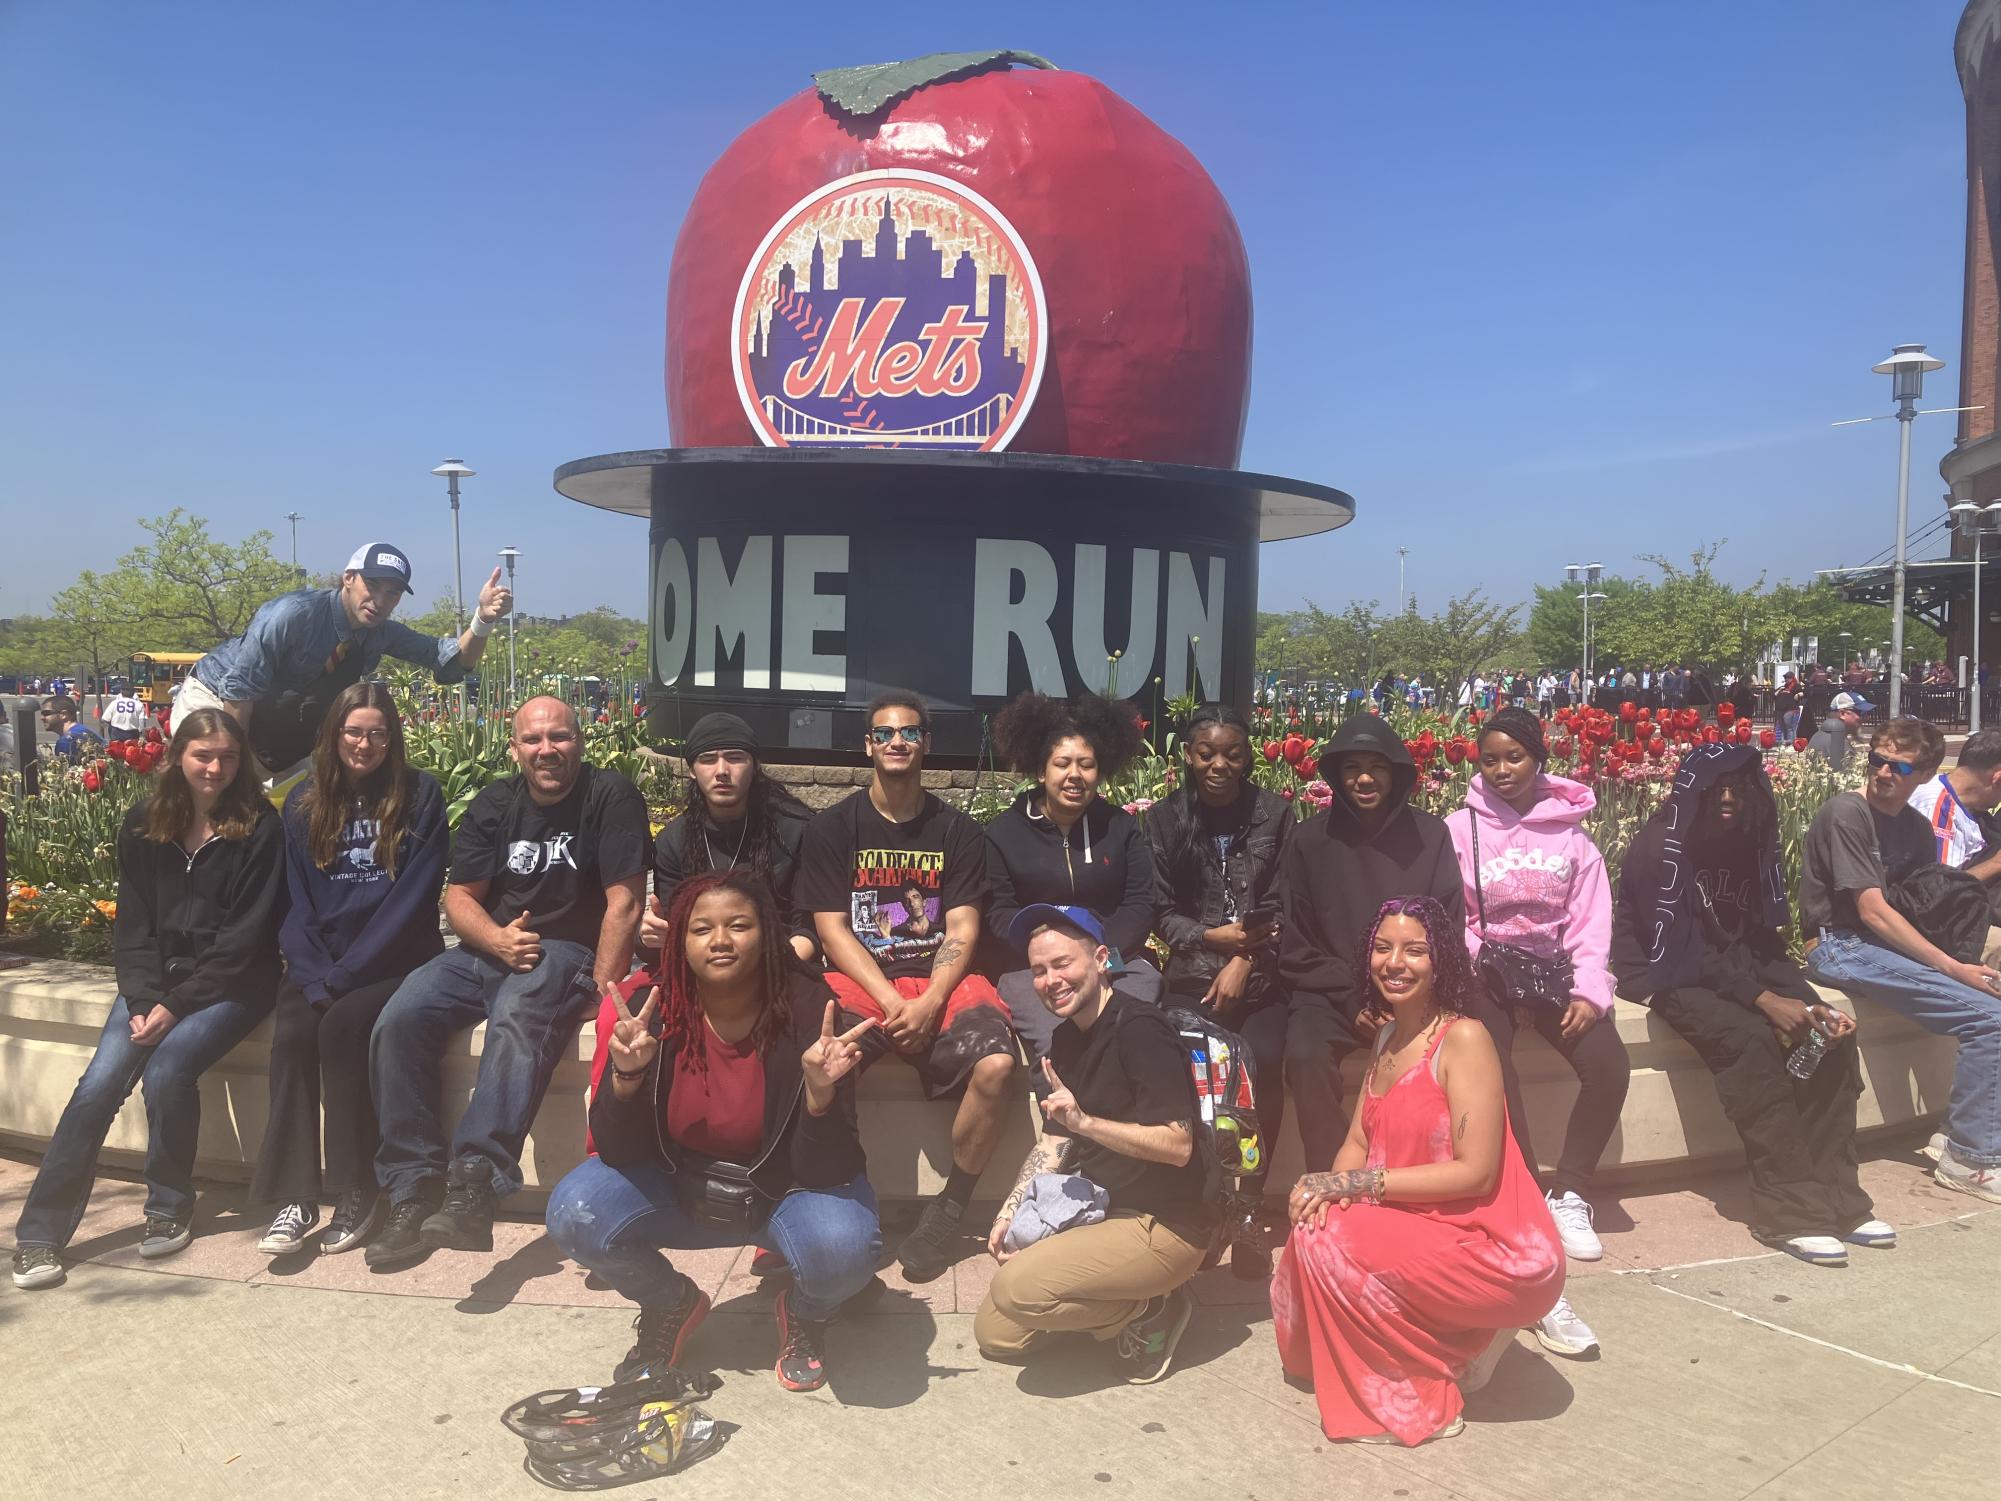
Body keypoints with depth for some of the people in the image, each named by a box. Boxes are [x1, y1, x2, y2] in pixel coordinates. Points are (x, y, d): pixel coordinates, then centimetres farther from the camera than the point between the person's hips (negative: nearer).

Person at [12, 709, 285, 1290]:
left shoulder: (259, 828, -7)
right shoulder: (143, 826, 7)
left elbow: (244, 937, -11)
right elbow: (133, 926, 6)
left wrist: (176, 1005, -16)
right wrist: (145, 1000, -10)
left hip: (231, 984, -4)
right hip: (155, 981, 4)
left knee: (167, 1067, -26)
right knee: (99, 1084, -17)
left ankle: (171, 1208, -4)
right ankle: (40, 1232, -10)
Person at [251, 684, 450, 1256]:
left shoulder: (419, 797, -2)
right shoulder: (303, 803, 10)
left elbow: (412, 898, -9)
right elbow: (297, 904, 7)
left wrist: (344, 975, -16)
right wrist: (315, 978, -10)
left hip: (394, 963, -3)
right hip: (319, 965, 3)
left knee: (342, 1026, -29)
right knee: (292, 1033, -25)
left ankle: (357, 1191, -16)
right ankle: (294, 1196, -20)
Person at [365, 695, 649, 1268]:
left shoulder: (612, 797, -7)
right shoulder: (493, 806, 10)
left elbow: (623, 904, -12)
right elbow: (459, 895, 8)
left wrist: (601, 990, -19)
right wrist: (497, 940, -14)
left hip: (565, 952, -5)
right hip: (489, 948, 6)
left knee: (516, 1023, -37)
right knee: (398, 1021, -18)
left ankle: (473, 1190, -44)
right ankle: (413, 1193, -14)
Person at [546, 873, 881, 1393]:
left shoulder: (808, 1017, -23)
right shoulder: (654, 1014, -16)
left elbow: (825, 1172, -22)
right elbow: (618, 1153, -15)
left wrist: (820, 1092, -42)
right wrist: (626, 1075, -34)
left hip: (788, 1189, -2)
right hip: (680, 1187, 3)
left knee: (843, 1248, -33)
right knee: (573, 1214, -22)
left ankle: (804, 1313, 7)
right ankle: (671, 1304, 10)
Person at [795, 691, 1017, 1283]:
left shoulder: (958, 832, 10)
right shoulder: (831, 828, 8)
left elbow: (962, 932, 3)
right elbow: (832, 929, 0)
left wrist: (929, 1003, -16)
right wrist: (890, 1000, -14)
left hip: (941, 983, 1)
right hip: (858, 981, -1)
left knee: (995, 1064, -30)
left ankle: (951, 1208, -8)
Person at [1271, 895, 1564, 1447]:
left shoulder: (1464, 1039, -15)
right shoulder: (1388, 1036, 10)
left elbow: (1475, 1171, -20)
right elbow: (1358, 1141, 9)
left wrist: (1357, 1183, -20)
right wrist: (1332, 1188, -13)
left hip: (1497, 1251, -8)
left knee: (1328, 1243, -21)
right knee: (1313, 1229, -8)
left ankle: (1412, 1399, -2)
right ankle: (1451, 1337, 11)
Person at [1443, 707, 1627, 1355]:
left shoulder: (1569, 829, 9)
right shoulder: (1460, 828, 2)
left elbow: (1591, 919, 5)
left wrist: (1588, 990, -8)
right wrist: (1492, 978, -13)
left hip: (1555, 968, 3)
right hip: (1485, 971, -3)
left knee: (1609, 1064, -22)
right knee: (1495, 1076, -29)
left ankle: (1568, 1195, -2)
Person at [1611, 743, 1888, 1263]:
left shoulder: (1749, 843, 5)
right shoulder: (1659, 849, -16)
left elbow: (1764, 937, 5)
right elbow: (1679, 946, -22)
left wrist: (1808, 1002, -12)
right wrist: (1764, 999, -27)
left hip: (1738, 965, 7)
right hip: (1668, 975, -7)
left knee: (1831, 1035, -15)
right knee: (1752, 1040, -31)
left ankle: (1833, 1192, -10)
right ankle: (1789, 1208, -27)